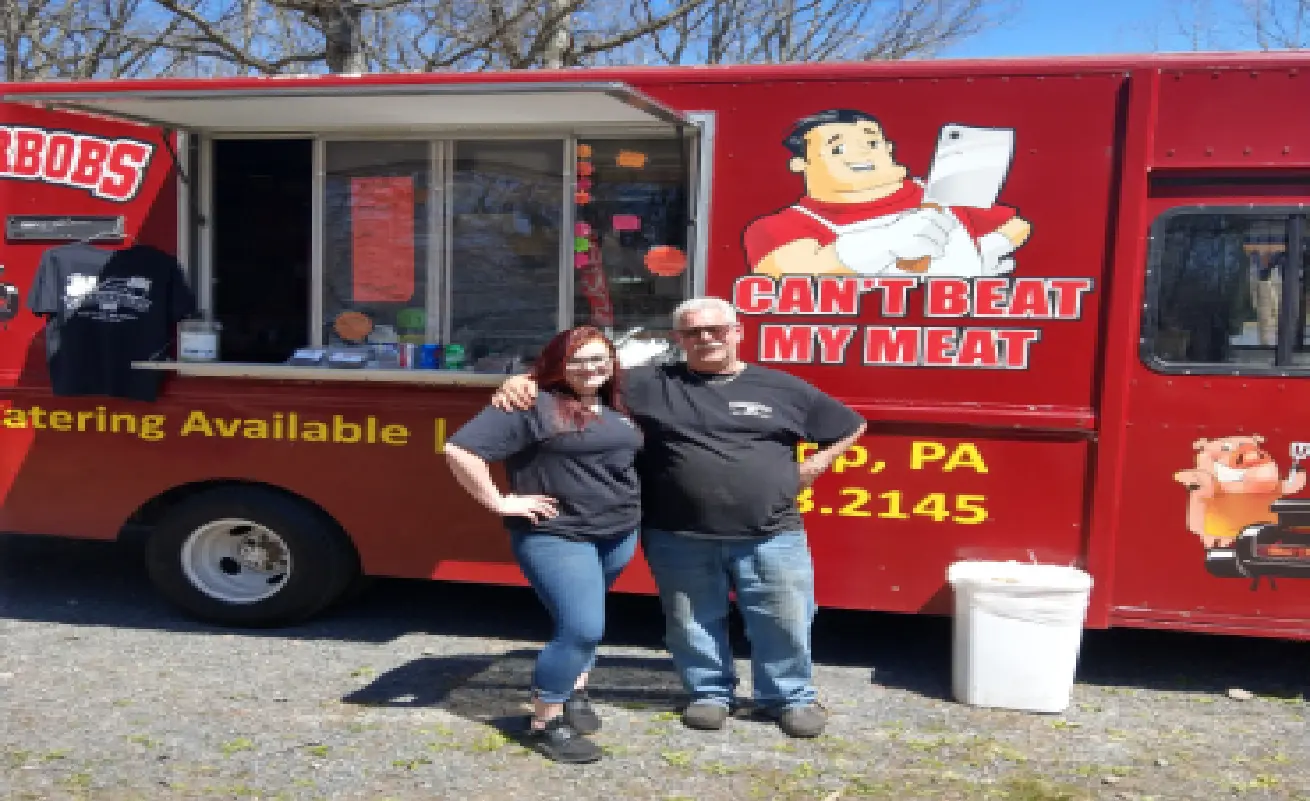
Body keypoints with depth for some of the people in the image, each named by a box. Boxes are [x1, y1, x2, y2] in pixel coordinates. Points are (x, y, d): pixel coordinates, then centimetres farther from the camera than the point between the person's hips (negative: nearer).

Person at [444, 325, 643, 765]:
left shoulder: (616, 407, 11)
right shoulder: (533, 406, -15)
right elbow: (459, 449, -21)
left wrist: (630, 504, 14)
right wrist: (500, 503, -18)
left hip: (620, 534, 8)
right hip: (556, 537, -8)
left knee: (584, 622, 20)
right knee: (582, 628, -11)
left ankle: (575, 693, 40)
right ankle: (544, 723, 6)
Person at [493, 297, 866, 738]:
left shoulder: (783, 388, 5)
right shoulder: (651, 385, 1)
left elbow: (851, 427, 16)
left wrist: (806, 472, 5)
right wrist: (524, 380, -20)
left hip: (771, 536, 0)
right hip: (680, 538, 0)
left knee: (784, 620, 7)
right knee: (693, 623, 13)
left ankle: (791, 696, 30)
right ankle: (710, 692, 36)